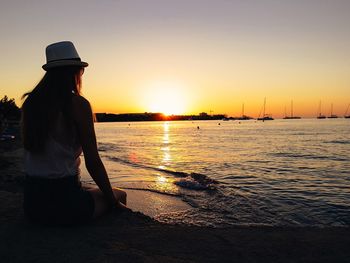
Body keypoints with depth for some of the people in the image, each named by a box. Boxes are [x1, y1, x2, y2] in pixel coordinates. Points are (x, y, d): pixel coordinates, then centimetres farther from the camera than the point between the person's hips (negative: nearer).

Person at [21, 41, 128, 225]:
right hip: (63, 202, -7)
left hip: (31, 202, 7)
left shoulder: (30, 102, 4)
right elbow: (92, 162, -14)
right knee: (120, 195, 21)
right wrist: (114, 202, 0)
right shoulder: (78, 104, -14)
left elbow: (31, 152, 13)